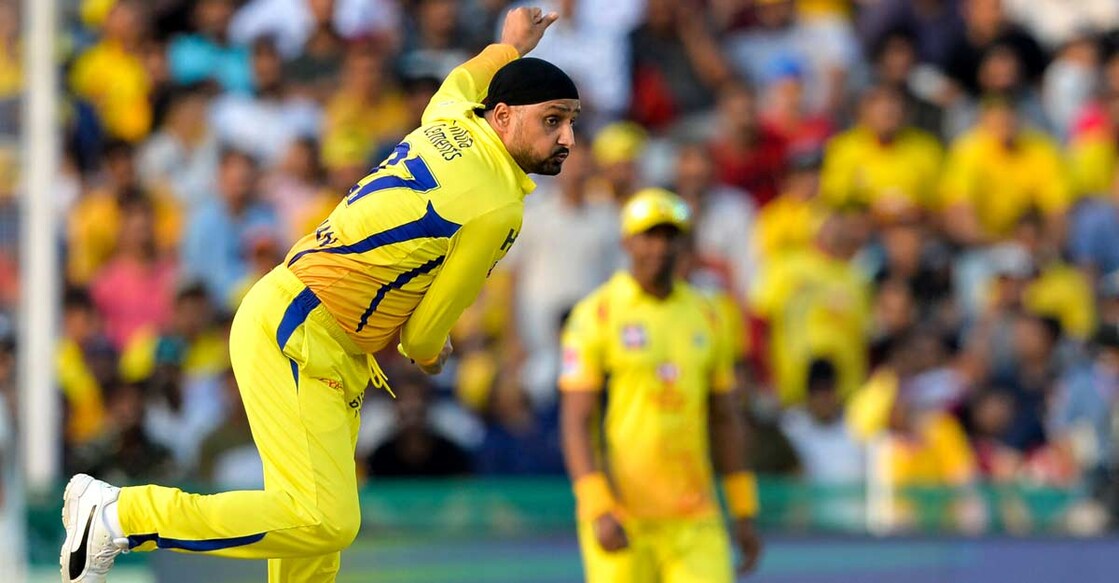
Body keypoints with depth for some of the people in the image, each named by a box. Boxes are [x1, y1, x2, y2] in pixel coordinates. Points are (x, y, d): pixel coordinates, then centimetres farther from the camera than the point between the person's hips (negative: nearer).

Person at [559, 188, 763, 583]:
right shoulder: (597, 315, -4)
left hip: (695, 520, 4)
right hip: (622, 519, -4)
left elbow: (724, 419, 17)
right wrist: (599, 510, -17)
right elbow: (576, 422, -8)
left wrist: (744, 514, 15)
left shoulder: (703, 316, 12)